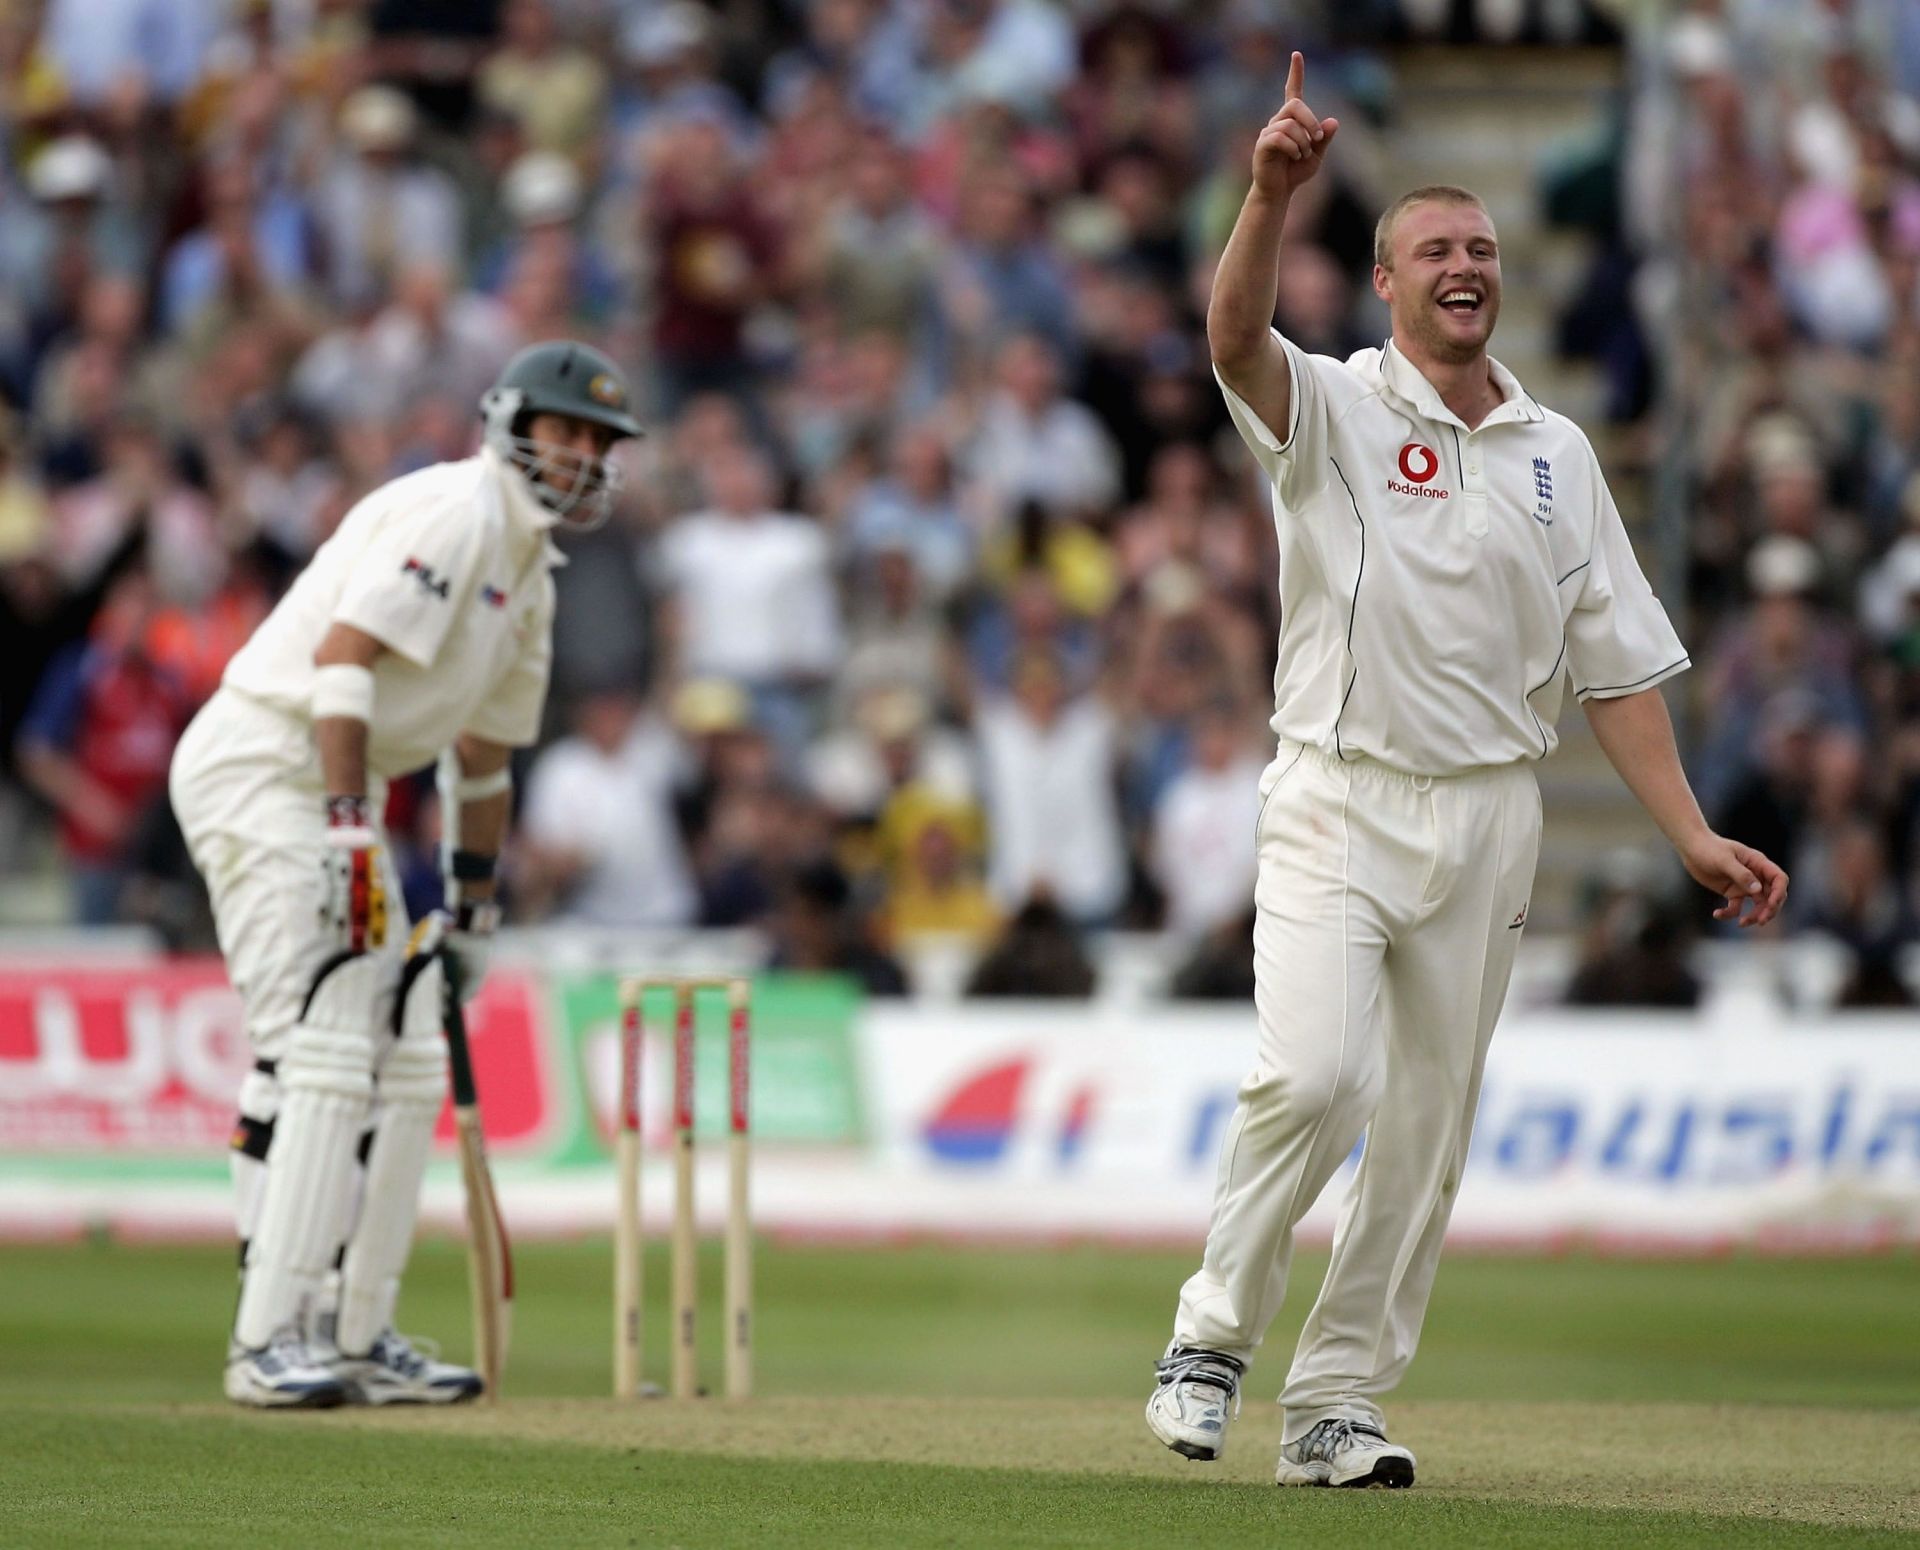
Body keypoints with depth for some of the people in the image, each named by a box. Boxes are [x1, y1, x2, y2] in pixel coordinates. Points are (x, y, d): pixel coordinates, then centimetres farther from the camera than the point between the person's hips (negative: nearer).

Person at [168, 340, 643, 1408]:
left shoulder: (530, 575, 19)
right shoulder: (455, 511, -12)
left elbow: (484, 752, 29)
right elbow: (343, 656, -23)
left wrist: (474, 909, 30)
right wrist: (350, 828, -29)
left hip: (335, 792, 10)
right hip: (262, 767, -10)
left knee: (406, 1063, 10)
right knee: (321, 1049, -17)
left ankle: (354, 1337, 15)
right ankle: (269, 1345, -20)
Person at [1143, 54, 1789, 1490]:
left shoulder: (1556, 451, 12)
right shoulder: (1331, 408, 0)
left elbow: (1616, 657, 11)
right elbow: (1236, 337, -24)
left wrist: (1691, 833, 3)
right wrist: (1272, 194, -42)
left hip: (1491, 818, 4)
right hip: (1339, 805, -4)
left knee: (1430, 1126, 4)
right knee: (1314, 1074, -22)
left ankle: (1338, 1402, 12)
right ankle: (1216, 1332, -3)